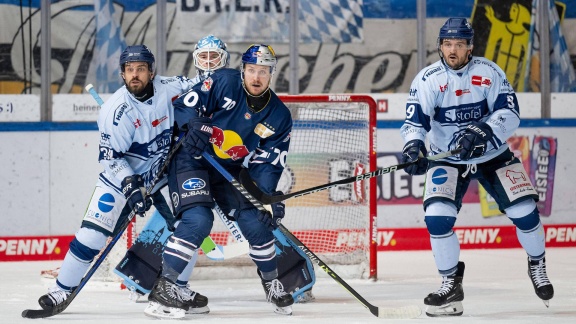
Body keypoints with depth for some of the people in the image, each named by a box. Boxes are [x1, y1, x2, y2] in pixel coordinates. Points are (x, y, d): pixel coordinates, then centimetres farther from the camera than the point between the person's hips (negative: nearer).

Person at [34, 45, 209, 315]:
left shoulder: (167, 88, -13)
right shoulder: (115, 110, -22)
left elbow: (195, 89, 8)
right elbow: (110, 157, -20)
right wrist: (130, 186, -31)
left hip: (161, 173, 4)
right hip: (120, 176, -4)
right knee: (92, 233, -13)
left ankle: (176, 286, 11)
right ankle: (62, 289, -2)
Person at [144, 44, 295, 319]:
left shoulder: (279, 117, -4)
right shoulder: (224, 83, -15)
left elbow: (267, 164, -7)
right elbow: (183, 106, -13)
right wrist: (195, 126, -34)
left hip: (230, 171, 5)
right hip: (192, 160, -5)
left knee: (255, 222, -5)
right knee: (198, 221, -24)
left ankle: (272, 282, 22)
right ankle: (163, 287, -21)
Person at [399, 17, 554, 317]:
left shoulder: (489, 72, -11)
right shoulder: (427, 79, -13)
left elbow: (510, 112, -18)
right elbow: (415, 121, -19)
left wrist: (483, 132, -35)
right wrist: (413, 146, -40)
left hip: (493, 155, 0)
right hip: (447, 160, 0)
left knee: (524, 210, -10)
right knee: (437, 215, -21)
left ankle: (537, 266, 19)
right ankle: (451, 284, -4)